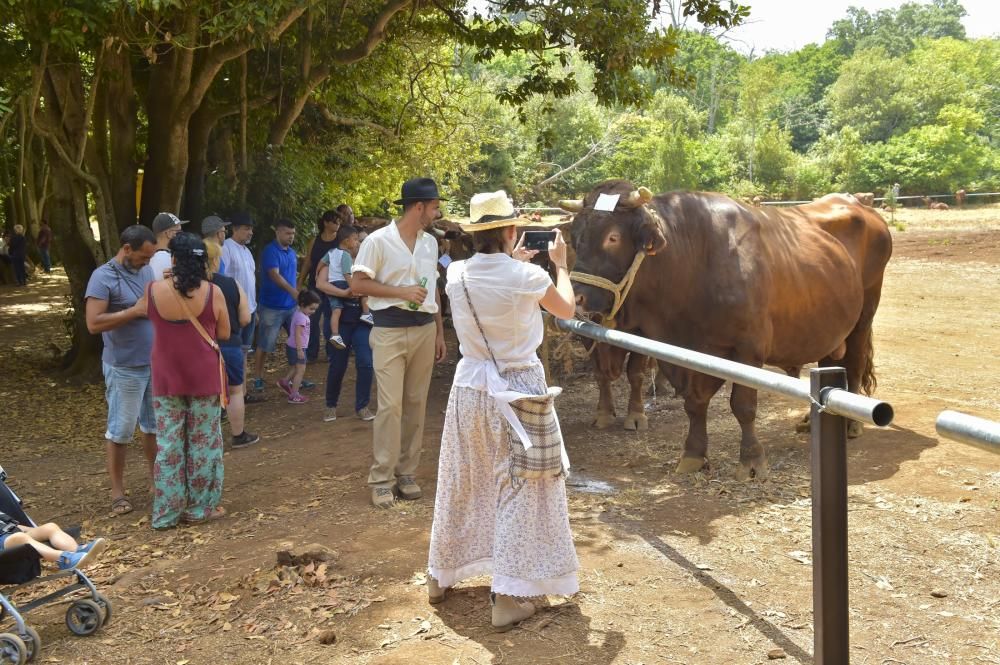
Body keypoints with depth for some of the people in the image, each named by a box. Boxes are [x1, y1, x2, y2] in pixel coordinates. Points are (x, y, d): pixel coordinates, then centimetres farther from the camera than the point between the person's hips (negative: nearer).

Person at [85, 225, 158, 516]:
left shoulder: (147, 271, 6)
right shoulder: (103, 277, -14)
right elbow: (94, 323, -22)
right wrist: (136, 311, -23)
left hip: (155, 363, 7)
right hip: (124, 368, -7)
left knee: (155, 425, 16)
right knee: (120, 430, 4)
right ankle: (117, 492, 15)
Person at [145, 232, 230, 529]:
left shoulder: (153, 290, -9)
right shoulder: (212, 292, -12)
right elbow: (224, 333, -2)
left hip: (167, 378, 1)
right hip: (204, 377, -1)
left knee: (168, 444, 10)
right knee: (203, 442, 11)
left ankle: (167, 512, 16)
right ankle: (200, 507, 19)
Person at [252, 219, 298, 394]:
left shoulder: (291, 252, 11)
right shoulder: (270, 251, -13)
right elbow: (275, 275, -25)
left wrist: (296, 294, 20)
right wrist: (293, 291, -38)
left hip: (291, 305, 7)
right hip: (272, 306, -7)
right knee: (264, 344, 1)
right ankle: (258, 378, 12)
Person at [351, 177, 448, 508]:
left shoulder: (430, 242, 10)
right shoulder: (378, 241, -9)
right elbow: (356, 284, -9)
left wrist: (439, 332, 16)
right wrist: (401, 291, -16)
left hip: (424, 329, 6)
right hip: (390, 330, -5)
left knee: (416, 404, 8)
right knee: (390, 405, -8)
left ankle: (406, 473, 17)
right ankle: (382, 479, 1)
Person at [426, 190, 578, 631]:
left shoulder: (457, 275, -3)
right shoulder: (526, 277, -15)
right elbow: (567, 311, 5)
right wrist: (560, 264, 18)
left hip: (470, 388, 5)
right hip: (518, 390, -5)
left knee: (461, 485, 19)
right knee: (518, 489, 4)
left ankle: (440, 577, 35)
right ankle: (507, 597, 4)